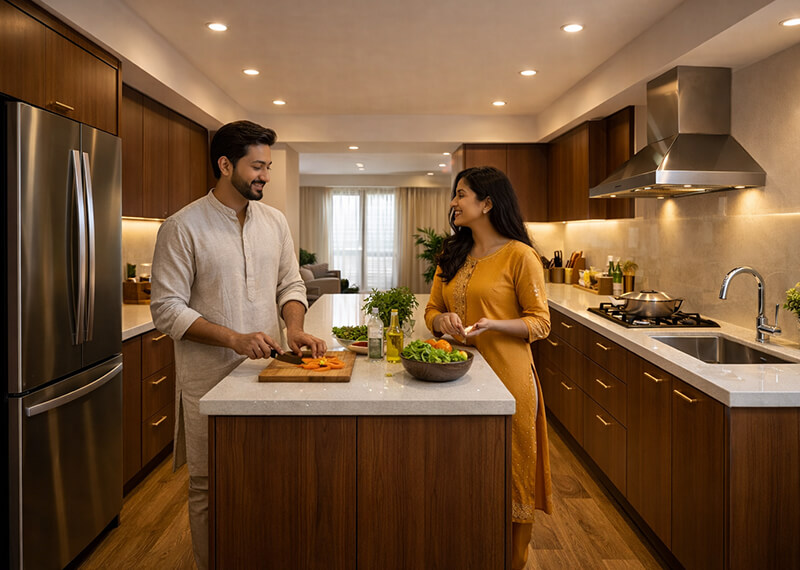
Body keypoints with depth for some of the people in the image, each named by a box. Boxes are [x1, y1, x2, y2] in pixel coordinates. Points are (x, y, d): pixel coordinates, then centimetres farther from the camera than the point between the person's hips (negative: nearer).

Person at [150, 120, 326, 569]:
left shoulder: (274, 221, 7)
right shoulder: (183, 226, -10)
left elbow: (291, 283, 13)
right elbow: (167, 309, -12)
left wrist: (294, 327, -7)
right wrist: (235, 338, -22)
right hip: (210, 377, -4)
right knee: (210, 486, 8)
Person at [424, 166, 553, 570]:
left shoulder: (519, 256, -8)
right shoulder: (452, 255, 12)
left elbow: (540, 323, -7)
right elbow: (432, 310, 14)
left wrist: (493, 324, -22)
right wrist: (443, 319, -9)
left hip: (506, 378, -6)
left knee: (507, 475, 6)